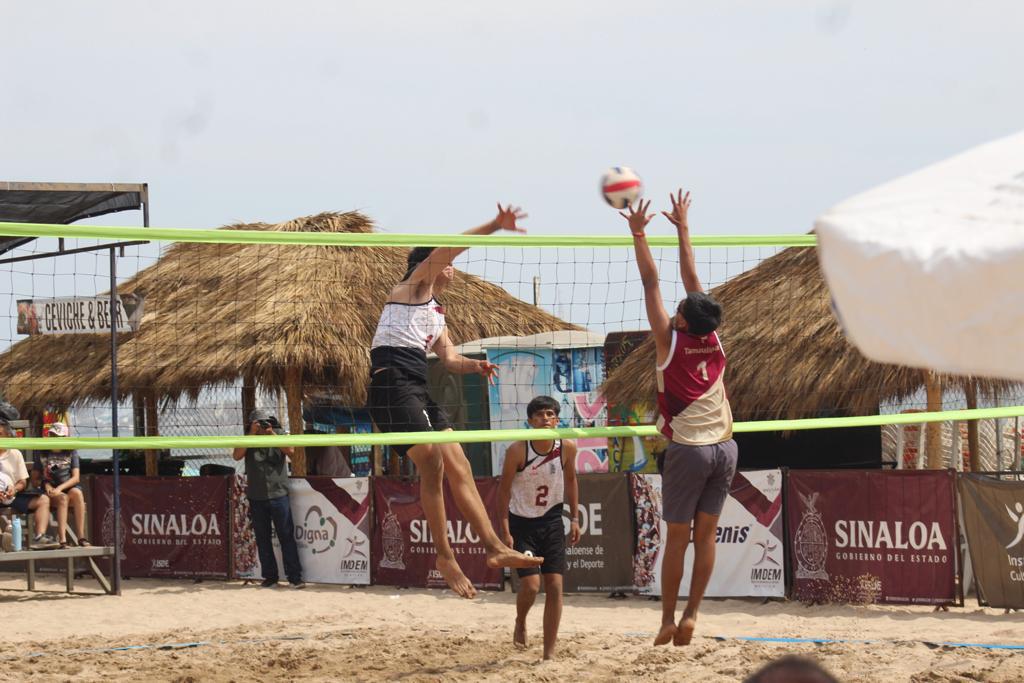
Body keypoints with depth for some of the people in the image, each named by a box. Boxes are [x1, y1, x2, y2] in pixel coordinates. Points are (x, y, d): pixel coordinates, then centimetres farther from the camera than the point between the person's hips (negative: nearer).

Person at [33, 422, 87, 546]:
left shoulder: (71, 453, 10)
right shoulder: (41, 453, 11)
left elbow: (76, 478, 1)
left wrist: (60, 488, -15)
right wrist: (46, 485, -12)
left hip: (69, 488, 1)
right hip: (50, 494, -1)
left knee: (77, 493, -35)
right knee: (63, 498, -35)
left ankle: (81, 536, -40)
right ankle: (62, 539, -46)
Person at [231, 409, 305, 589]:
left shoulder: (279, 434, 4)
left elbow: (289, 450, -12)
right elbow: (237, 455, -10)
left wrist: (271, 434, -18)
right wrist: (252, 434, -14)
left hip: (278, 494, -2)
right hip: (256, 497, 2)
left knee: (286, 536, -4)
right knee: (262, 539, 6)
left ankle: (295, 577, -3)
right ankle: (270, 577, 12)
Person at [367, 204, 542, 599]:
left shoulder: (436, 314, 28)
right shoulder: (414, 286, 5)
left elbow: (448, 359, 21)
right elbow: (445, 250, -9)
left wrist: (475, 366, -1)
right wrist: (494, 226, -15)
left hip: (417, 389, 9)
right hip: (393, 384, -9)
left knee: (458, 467, 4)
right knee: (433, 465, -14)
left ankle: (494, 547, 4)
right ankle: (445, 556, -9)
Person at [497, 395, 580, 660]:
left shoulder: (567, 447, -8)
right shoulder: (517, 450, -18)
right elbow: (504, 490, -12)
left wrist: (574, 519, 7)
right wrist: (505, 531, -16)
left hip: (551, 522, 3)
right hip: (522, 523, -3)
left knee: (555, 585, -4)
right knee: (530, 584, -13)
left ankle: (550, 652, 3)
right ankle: (520, 624, 21)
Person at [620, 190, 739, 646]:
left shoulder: (670, 340, -8)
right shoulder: (713, 340, 4)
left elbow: (651, 283, -4)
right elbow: (691, 278, 13)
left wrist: (639, 234, 3)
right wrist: (682, 226, 21)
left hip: (689, 449, -4)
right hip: (724, 446, 4)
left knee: (678, 535, 0)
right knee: (706, 532, 5)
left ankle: (668, 619, 3)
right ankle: (691, 614, 3)